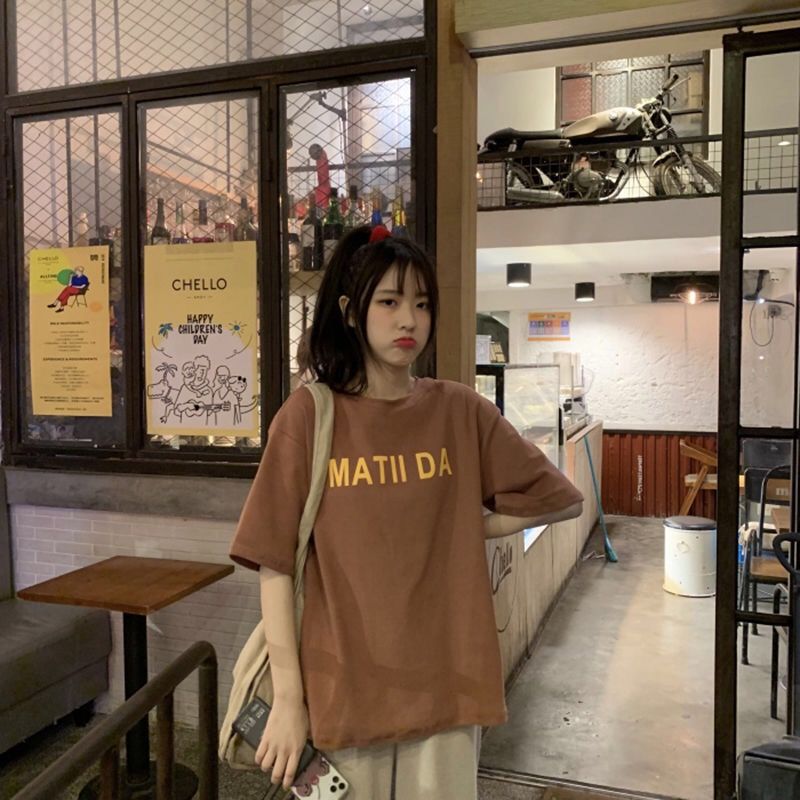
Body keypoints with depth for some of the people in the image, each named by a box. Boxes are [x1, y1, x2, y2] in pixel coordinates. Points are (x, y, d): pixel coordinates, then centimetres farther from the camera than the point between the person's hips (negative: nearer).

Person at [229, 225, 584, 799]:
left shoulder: (460, 411, -1)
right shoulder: (307, 417, -7)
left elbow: (561, 500, 5)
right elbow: (275, 565, -7)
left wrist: (463, 532, -4)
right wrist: (288, 695, -8)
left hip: (444, 682, 2)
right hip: (342, 687, -1)